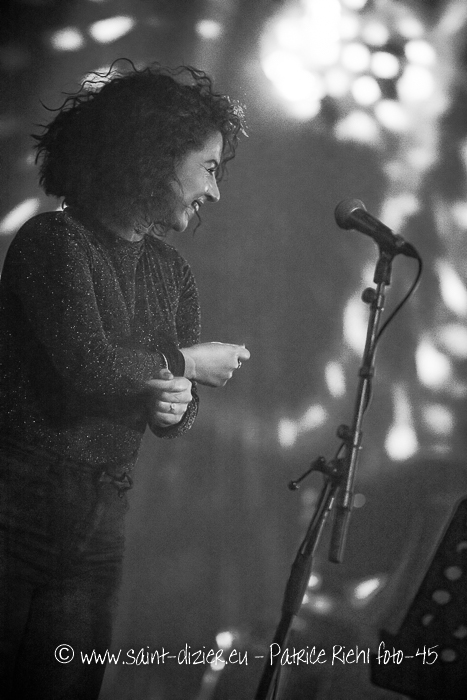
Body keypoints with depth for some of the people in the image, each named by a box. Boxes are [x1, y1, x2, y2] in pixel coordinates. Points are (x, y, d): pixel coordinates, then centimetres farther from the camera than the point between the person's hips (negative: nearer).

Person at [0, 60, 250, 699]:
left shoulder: (172, 274, 12)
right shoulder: (55, 240, -9)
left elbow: (175, 419, 13)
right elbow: (85, 368, -21)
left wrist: (177, 408, -11)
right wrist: (186, 362, -7)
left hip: (97, 532, 6)